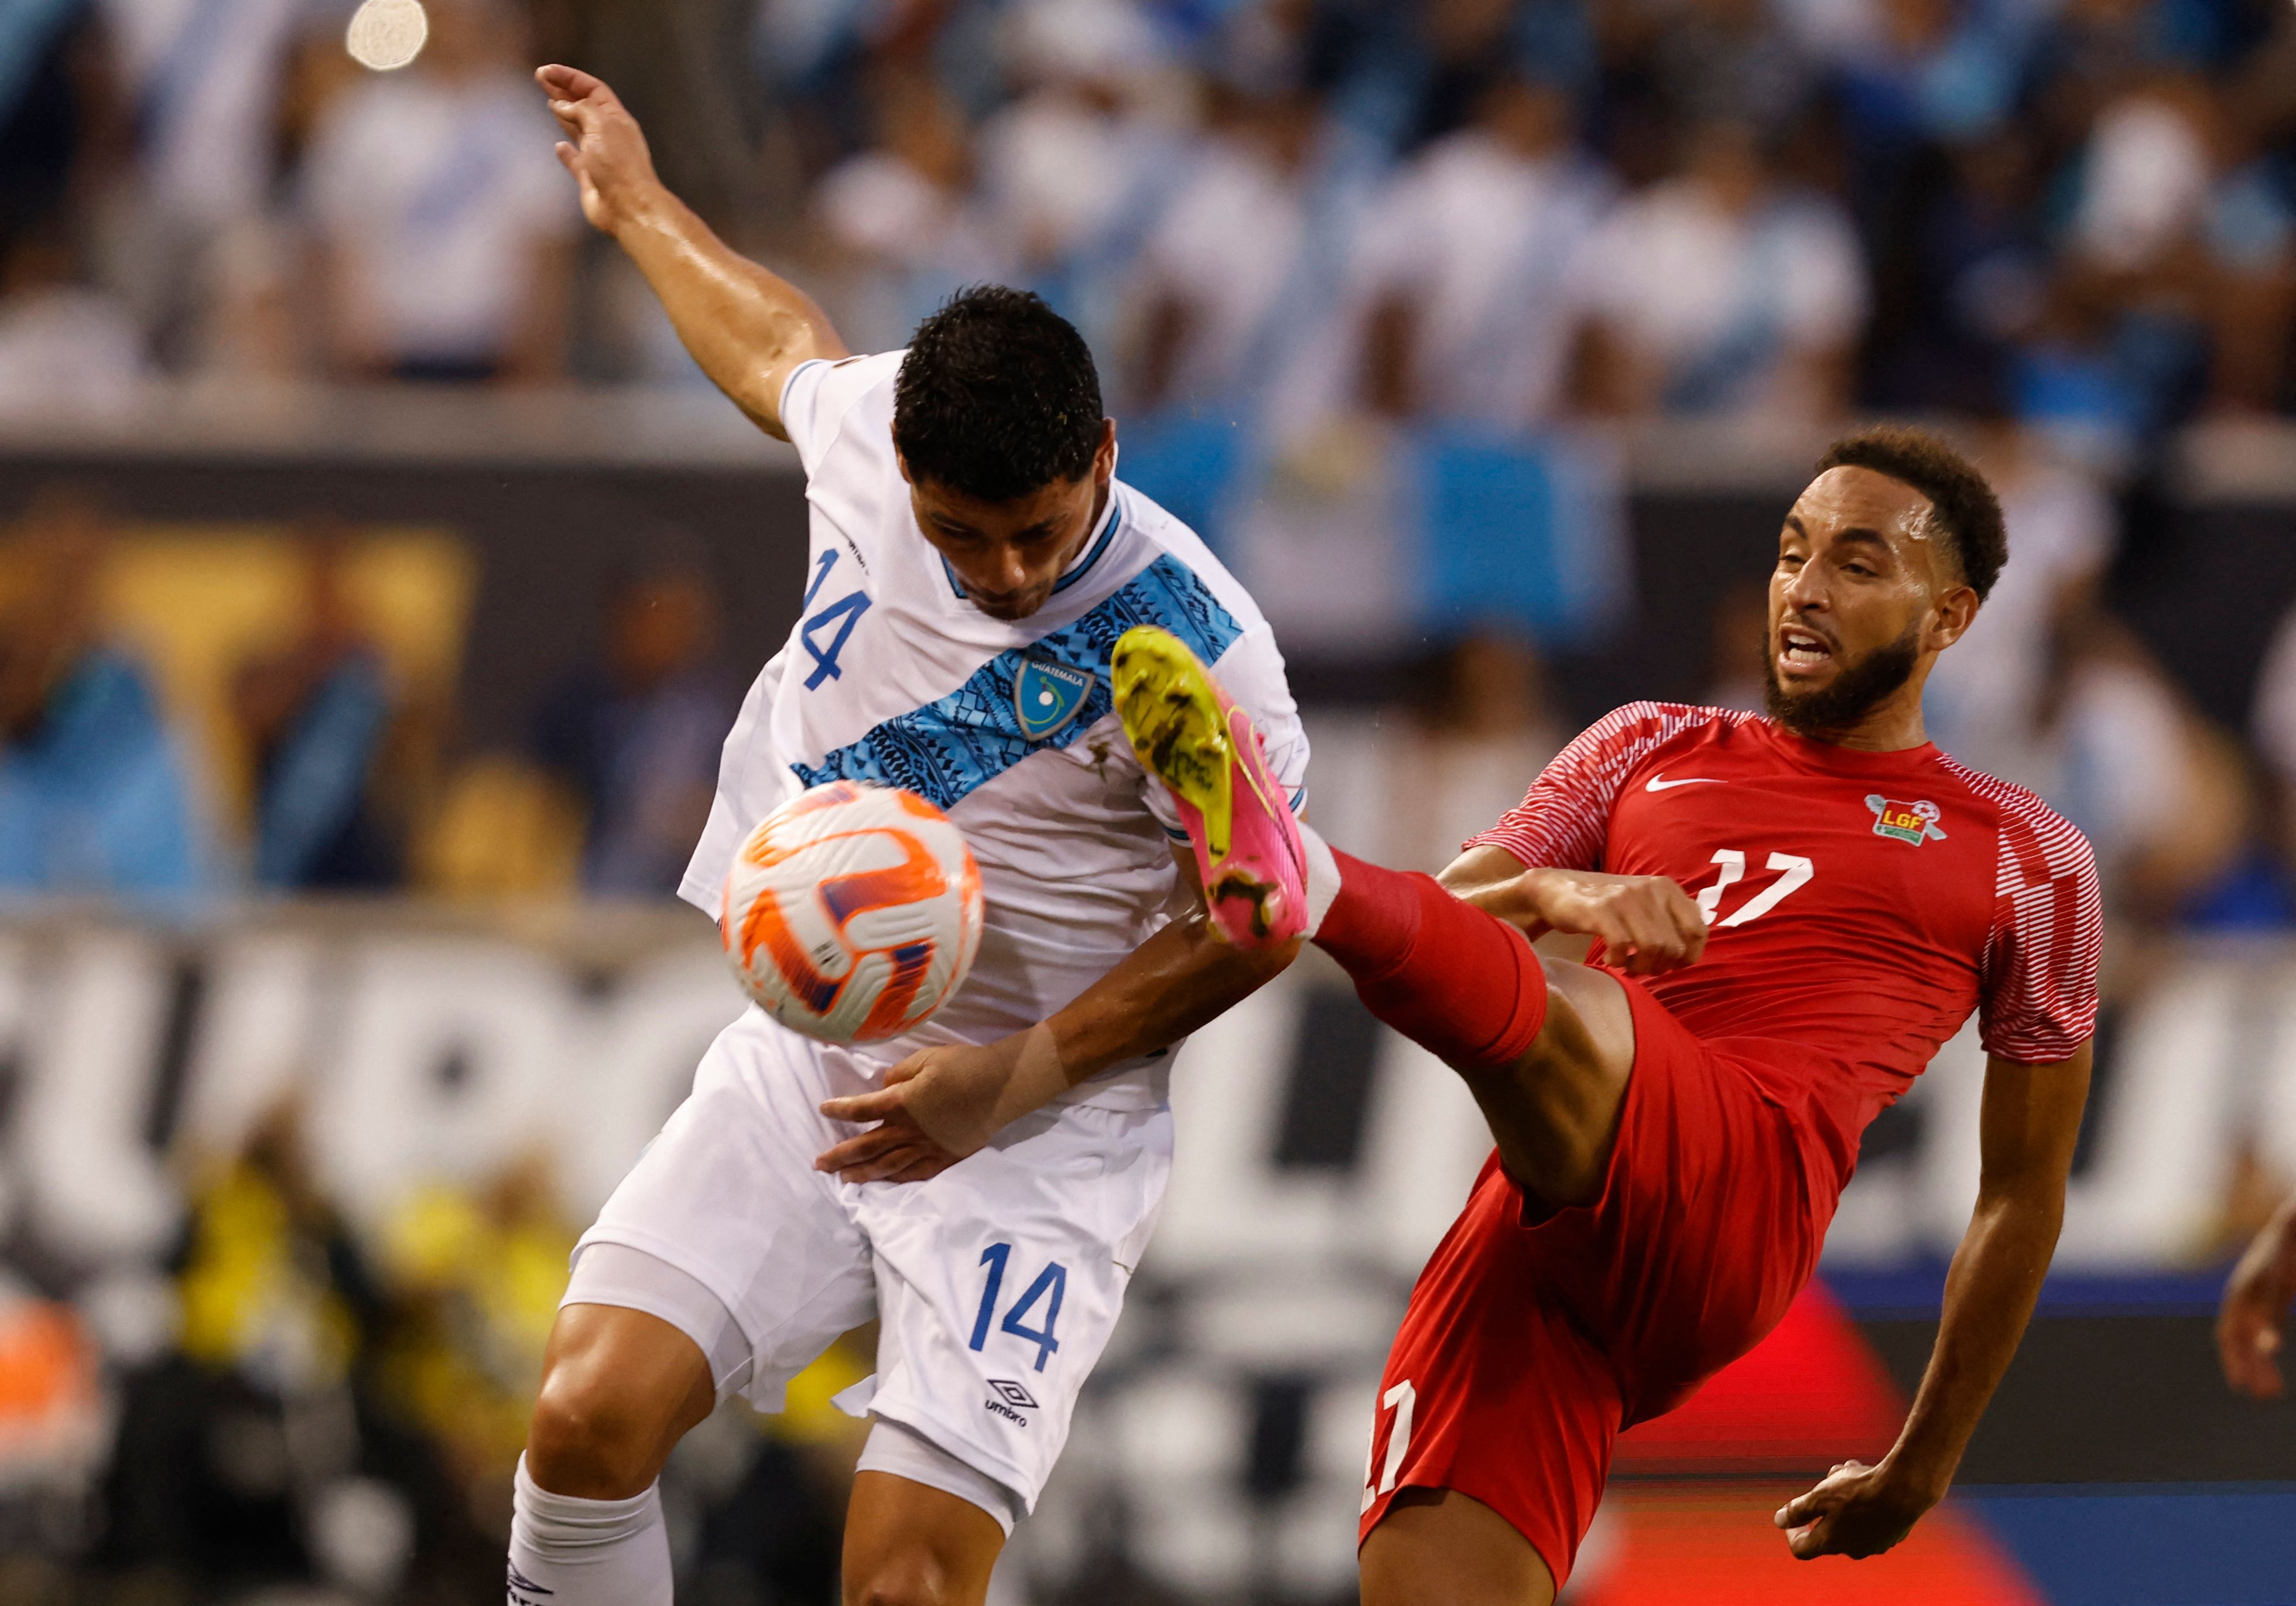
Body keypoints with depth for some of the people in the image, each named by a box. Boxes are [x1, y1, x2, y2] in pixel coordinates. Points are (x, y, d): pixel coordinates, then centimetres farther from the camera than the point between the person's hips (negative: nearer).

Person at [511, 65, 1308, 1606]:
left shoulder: (1191, 646, -19)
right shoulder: (868, 429, -6)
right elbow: (785, 347, 20)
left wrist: (1020, 1075, -16)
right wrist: (639, 204, 38)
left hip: (1036, 1134, -5)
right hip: (801, 1069, 5)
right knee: (591, 1409, -17)